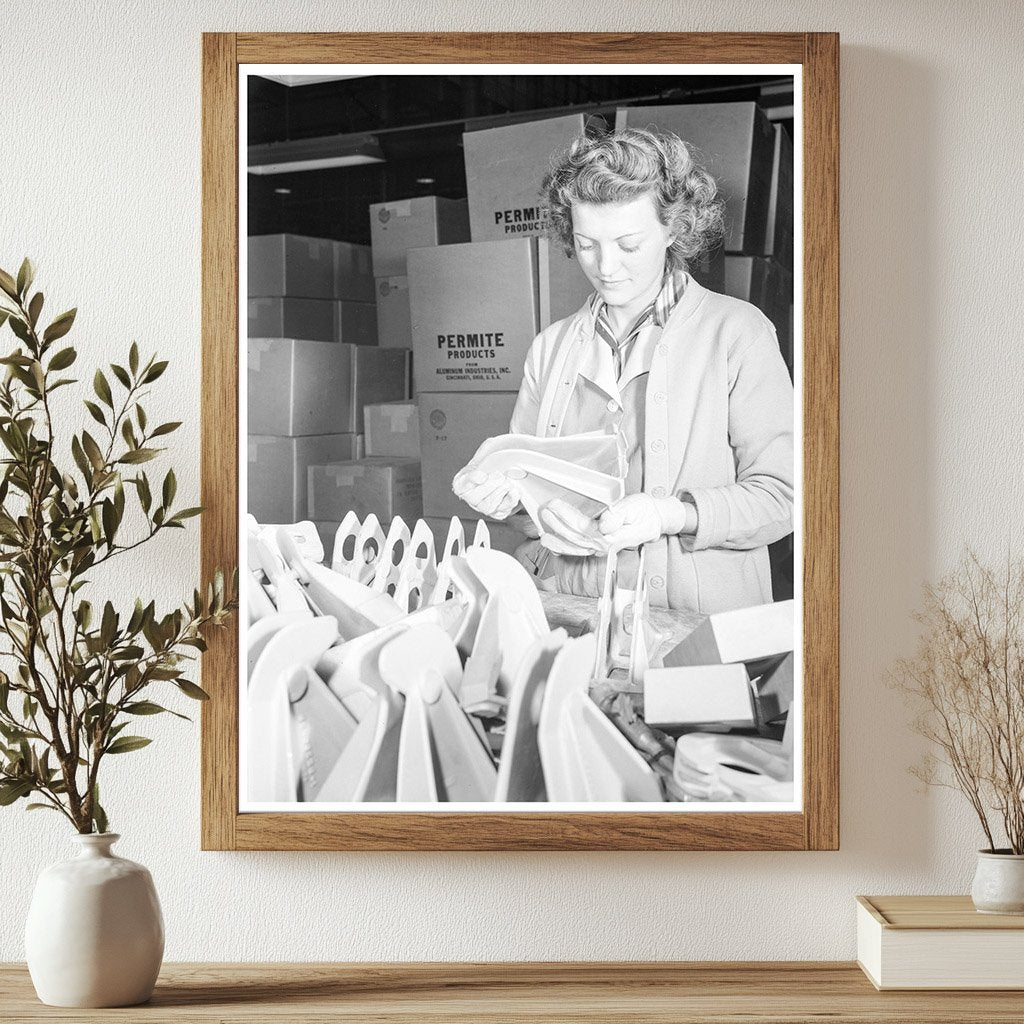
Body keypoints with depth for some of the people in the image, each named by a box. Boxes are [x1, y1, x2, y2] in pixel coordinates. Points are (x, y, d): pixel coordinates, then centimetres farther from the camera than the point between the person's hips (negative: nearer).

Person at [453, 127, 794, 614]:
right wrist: (504, 494, -3)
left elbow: (777, 498, -4)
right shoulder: (551, 346, 15)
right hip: (568, 623, 4)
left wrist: (670, 515, -19)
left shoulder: (738, 332, 1)